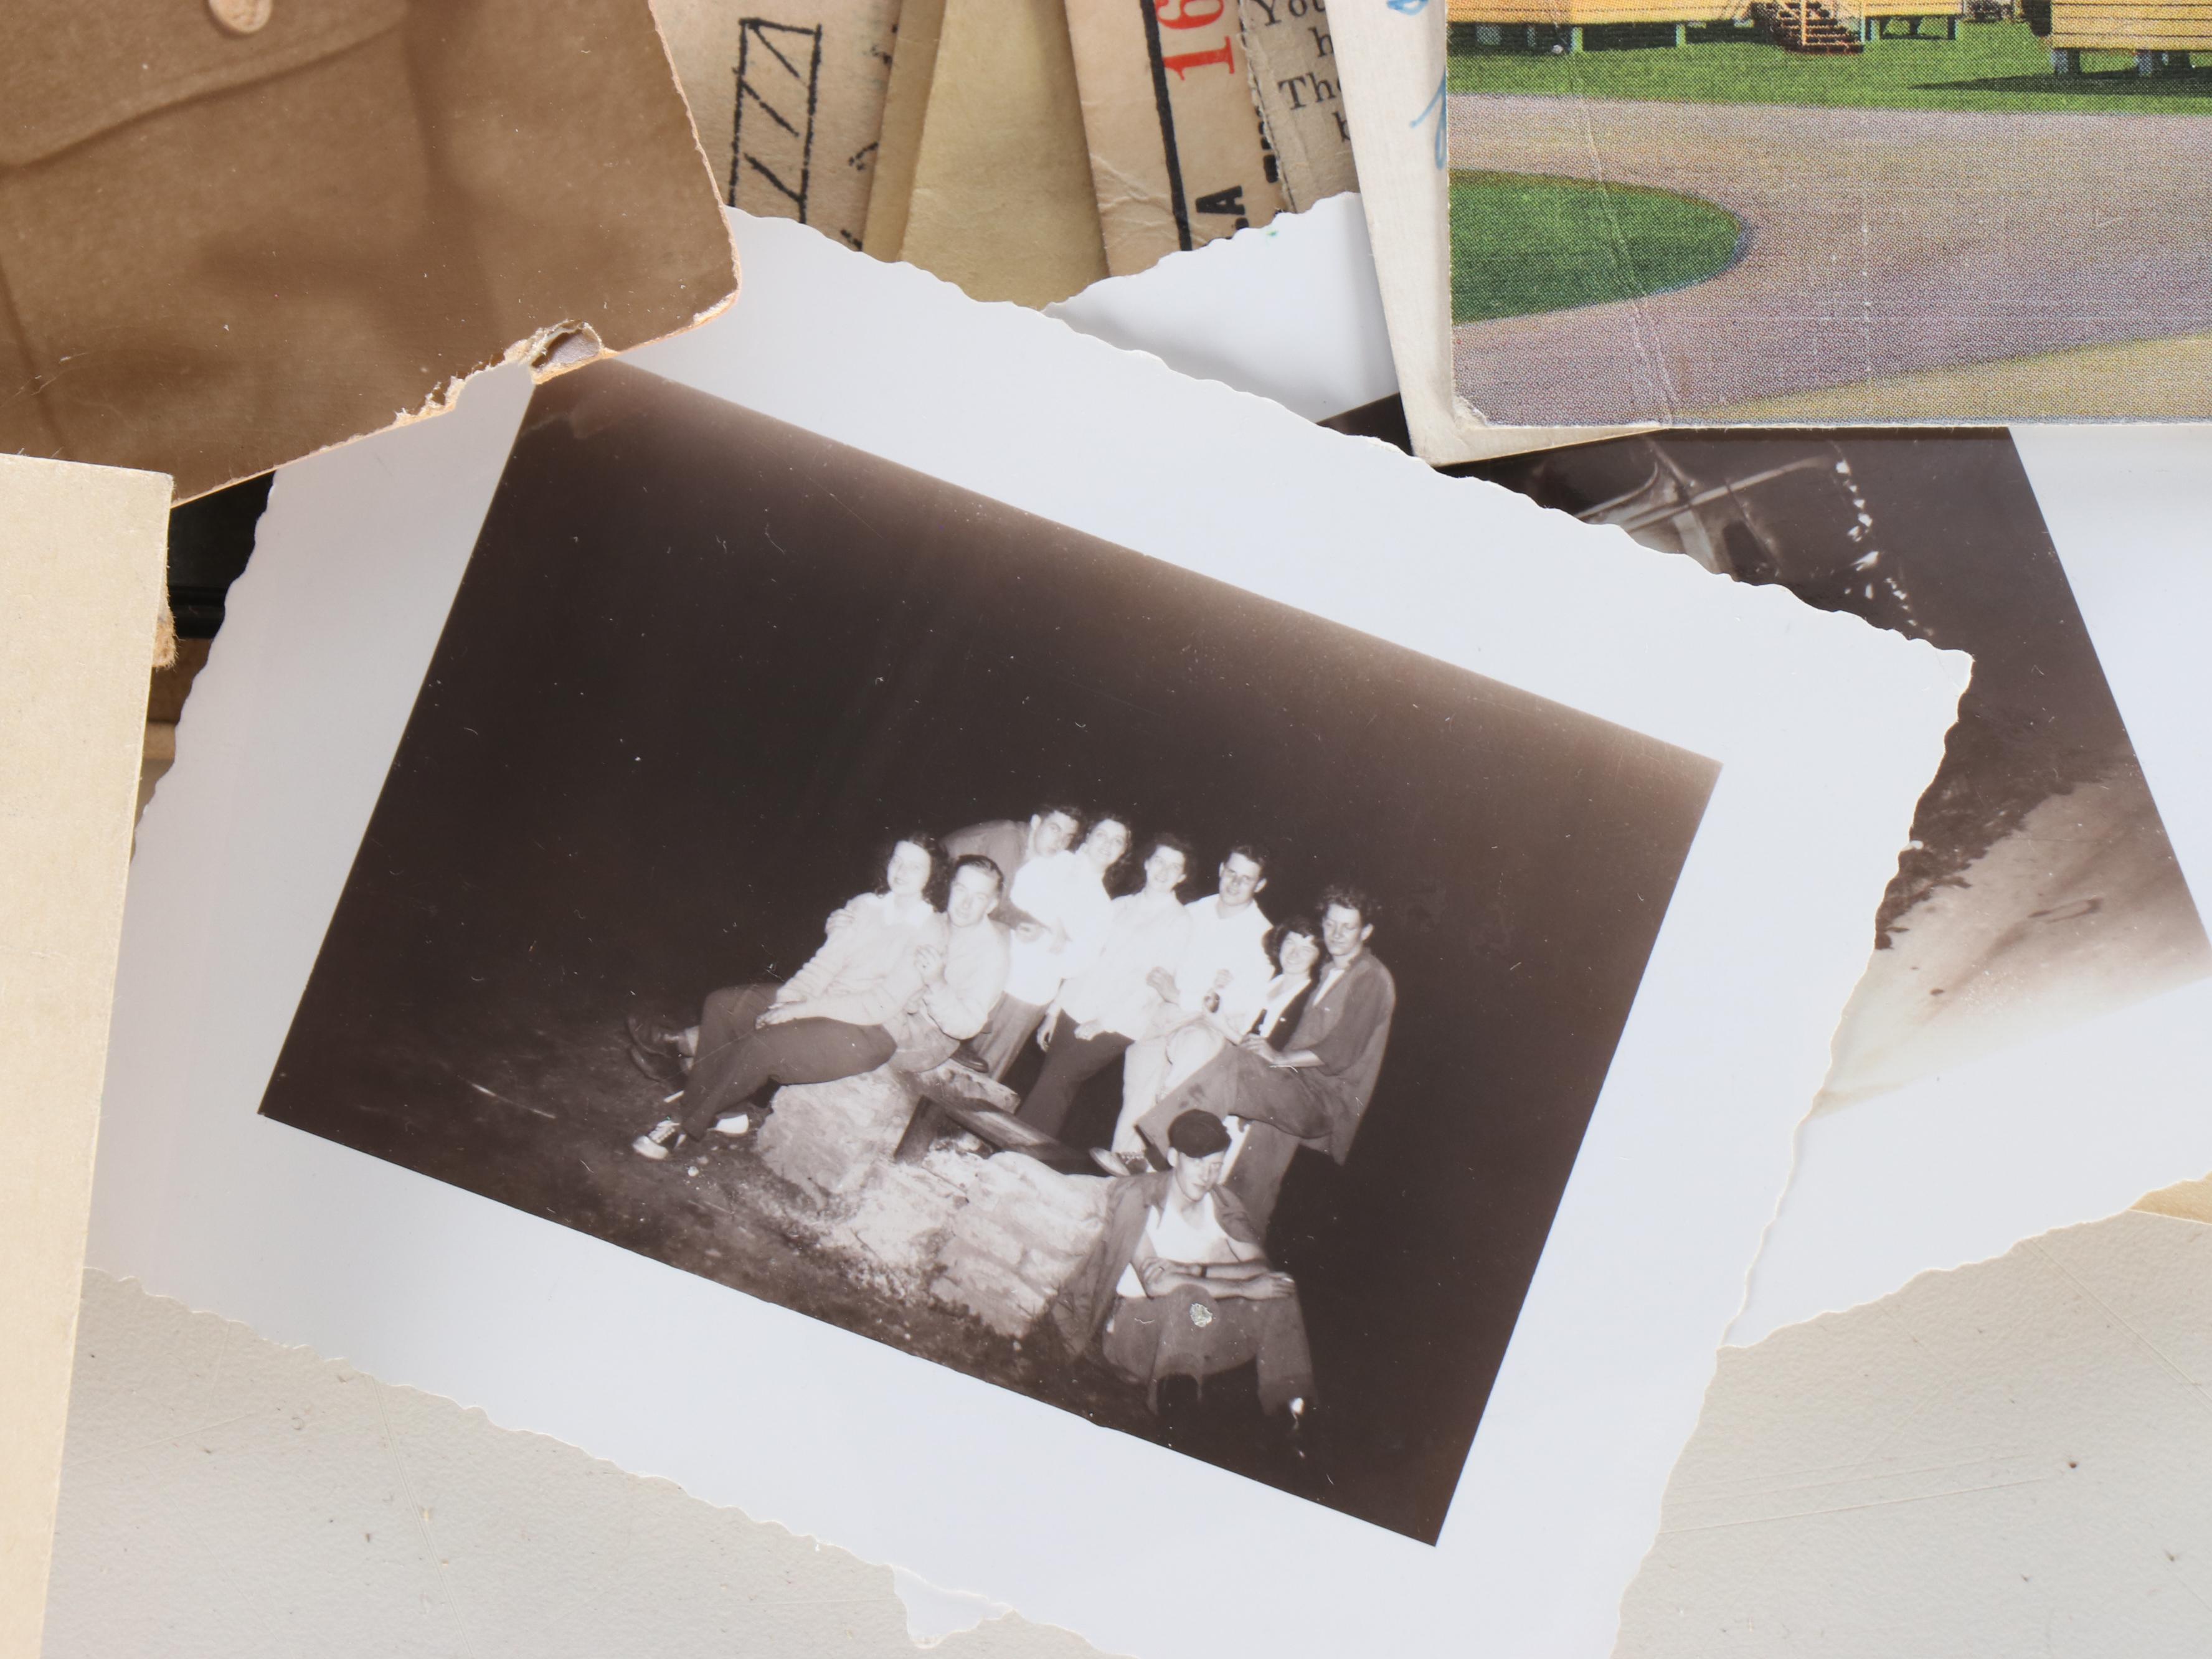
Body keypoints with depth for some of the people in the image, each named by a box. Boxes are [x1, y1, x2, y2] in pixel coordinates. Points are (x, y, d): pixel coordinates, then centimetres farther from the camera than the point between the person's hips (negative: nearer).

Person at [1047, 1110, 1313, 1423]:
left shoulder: (1222, 1205, 3)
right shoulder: (1137, 1198, -15)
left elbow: (1260, 1266, -7)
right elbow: (1157, 1284, -26)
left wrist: (1196, 1270, -21)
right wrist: (1244, 1288, -25)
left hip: (1194, 1328, 6)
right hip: (1134, 1321, -6)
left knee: (1278, 1295, -14)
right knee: (1190, 1298, -37)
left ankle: (1292, 1413, -17)